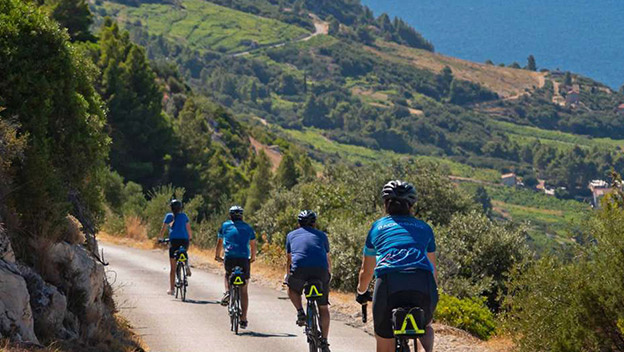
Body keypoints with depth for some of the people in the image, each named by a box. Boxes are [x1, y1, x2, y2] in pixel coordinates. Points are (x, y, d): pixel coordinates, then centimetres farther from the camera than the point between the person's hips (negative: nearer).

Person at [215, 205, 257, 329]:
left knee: (228, 274, 34)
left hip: (229, 258, 0)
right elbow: (253, 244, 25)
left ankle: (227, 292, 6)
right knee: (244, 290, 8)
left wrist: (217, 256, 37)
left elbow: (220, 242, 22)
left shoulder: (225, 226, 13)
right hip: (244, 259, 0)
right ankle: (243, 319, 5)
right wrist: (253, 257, 41)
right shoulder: (248, 228, 15)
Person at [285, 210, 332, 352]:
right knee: (323, 307, 14)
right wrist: (329, 275, 49)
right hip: (321, 270, 1)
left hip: (299, 269, -1)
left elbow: (289, 260, 32)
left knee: (292, 289, 33)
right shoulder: (321, 235, 26)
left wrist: (287, 276, 47)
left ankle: (300, 313, 11)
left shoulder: (292, 235, 25)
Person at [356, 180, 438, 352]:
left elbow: (366, 271, 35)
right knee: (424, 327, 30)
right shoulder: (424, 228, 27)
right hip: (423, 285, 1)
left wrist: (361, 293, 54)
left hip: (389, 283, -1)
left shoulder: (378, 226, 25)